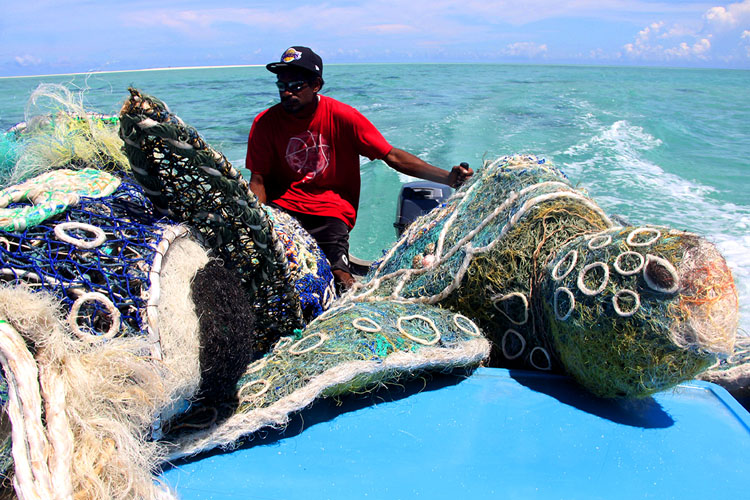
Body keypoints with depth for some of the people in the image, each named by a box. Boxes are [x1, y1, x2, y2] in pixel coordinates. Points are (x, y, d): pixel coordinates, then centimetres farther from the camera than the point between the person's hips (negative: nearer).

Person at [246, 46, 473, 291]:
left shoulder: (343, 116, -5)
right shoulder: (265, 122, -1)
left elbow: (391, 156, -9)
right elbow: (258, 179, 0)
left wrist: (447, 177, -19)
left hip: (331, 209, -1)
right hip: (280, 207, 2)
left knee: (340, 277, -23)